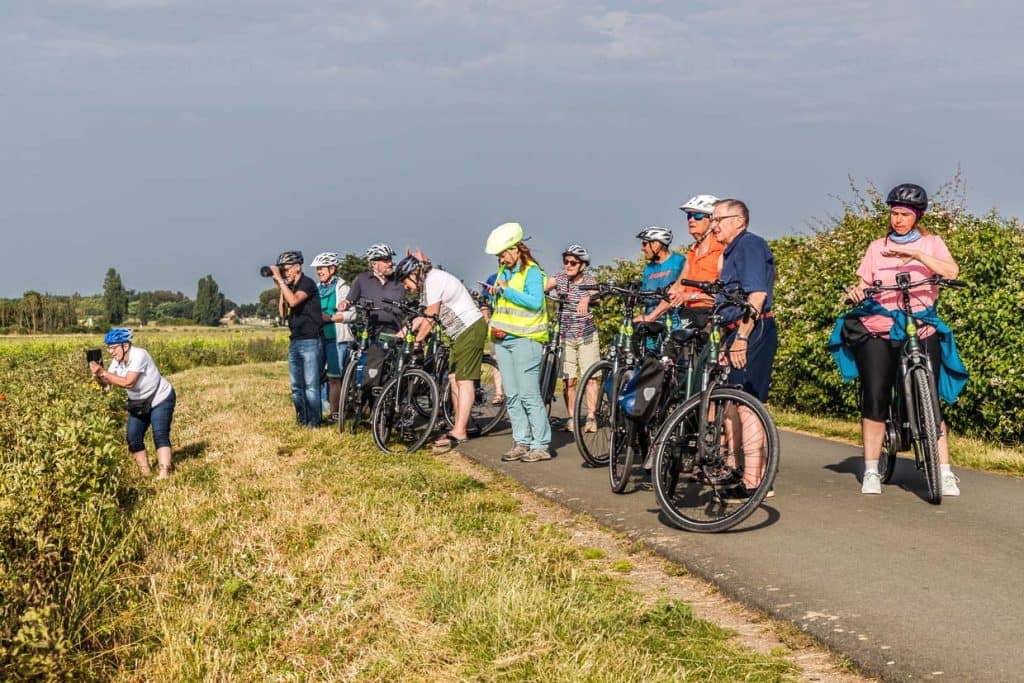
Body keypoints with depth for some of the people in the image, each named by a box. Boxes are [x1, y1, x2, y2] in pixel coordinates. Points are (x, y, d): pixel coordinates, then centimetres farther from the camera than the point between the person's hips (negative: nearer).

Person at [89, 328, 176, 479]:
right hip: (139, 403, 8)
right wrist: (97, 374, -31)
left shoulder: (138, 355, -29)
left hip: (160, 399, -8)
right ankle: (145, 472, 11)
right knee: (133, 438, 2)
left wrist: (103, 372, -36)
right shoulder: (117, 361, -6)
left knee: (160, 435, -19)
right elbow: (105, 383, -10)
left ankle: (164, 473, -24)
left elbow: (128, 382, -37)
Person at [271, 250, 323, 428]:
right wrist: (280, 288, 7)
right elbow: (283, 313, 12)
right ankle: (302, 420, 17)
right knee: (296, 386, 10)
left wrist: (280, 280, -19)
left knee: (311, 385, -9)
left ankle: (314, 422, -7)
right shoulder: (290, 287, 16)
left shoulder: (307, 284, -8)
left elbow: (294, 301, -25)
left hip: (310, 341, -9)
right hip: (295, 341, 9)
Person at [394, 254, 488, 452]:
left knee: (464, 381, -12)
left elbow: (430, 319, -18)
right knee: (454, 378, 11)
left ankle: (459, 433, -15)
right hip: (461, 332, 11)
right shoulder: (427, 283, 14)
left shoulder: (434, 281, -17)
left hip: (471, 328, -11)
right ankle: (460, 427, 15)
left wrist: (416, 341, -11)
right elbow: (424, 317, 12)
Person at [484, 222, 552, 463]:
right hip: (503, 339, 8)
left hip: (525, 339, -8)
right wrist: (494, 326, 6)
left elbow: (535, 302, -21)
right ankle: (521, 443, 14)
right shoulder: (503, 271, 16)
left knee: (529, 395, -9)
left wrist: (506, 290, -18)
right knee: (512, 395, 8)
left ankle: (541, 445, -6)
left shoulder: (532, 272, -8)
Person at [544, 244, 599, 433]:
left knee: (589, 377, -5)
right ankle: (571, 418, 8)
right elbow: (542, 286, -17)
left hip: (587, 335, -1)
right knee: (569, 380, 0)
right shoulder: (560, 279, -2)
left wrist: (586, 300, -49)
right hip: (565, 335, 1)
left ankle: (591, 418, 0)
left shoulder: (590, 280, -4)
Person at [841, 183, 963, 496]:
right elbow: (864, 285, 10)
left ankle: (945, 473, -1)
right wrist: (856, 292, -14)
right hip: (878, 333, 1)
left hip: (921, 332, -1)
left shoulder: (931, 243, 9)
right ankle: (871, 471, 3)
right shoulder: (877, 248, 14)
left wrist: (915, 253, -22)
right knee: (874, 399, -7)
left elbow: (951, 272, -10)